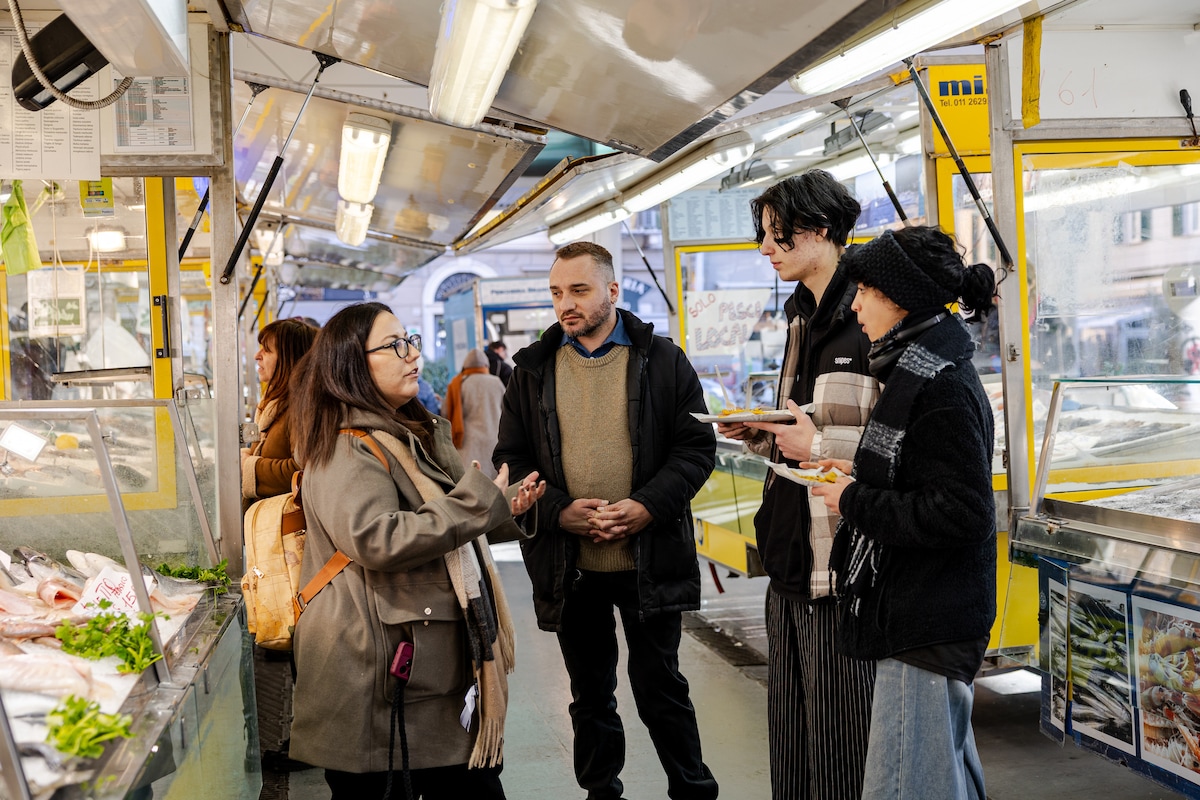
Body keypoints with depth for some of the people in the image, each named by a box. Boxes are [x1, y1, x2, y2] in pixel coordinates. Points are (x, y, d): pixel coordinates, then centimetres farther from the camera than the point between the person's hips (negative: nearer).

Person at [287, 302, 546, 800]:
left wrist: (504, 508, 11)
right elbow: (377, 540, -26)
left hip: (441, 660, 9)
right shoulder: (347, 450, -12)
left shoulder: (418, 433, 18)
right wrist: (478, 505, -20)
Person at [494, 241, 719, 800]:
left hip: (650, 559, -2)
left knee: (661, 687, 8)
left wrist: (648, 506, -17)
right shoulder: (533, 370, 4)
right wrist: (558, 510, -13)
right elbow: (509, 460, 4)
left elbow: (697, 445, -3)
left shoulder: (663, 360, -1)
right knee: (590, 694, 16)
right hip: (569, 565, 2)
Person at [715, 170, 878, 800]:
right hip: (791, 559, 9)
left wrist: (819, 446, -17)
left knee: (838, 745, 1)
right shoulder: (801, 318, 18)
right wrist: (760, 435, 8)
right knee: (789, 745, 17)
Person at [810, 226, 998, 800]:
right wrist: (860, 478, 7)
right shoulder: (922, 370, 14)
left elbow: (962, 512, -24)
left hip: (926, 627, -11)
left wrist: (856, 503, -16)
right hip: (924, 617, 11)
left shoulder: (940, 387, -18)